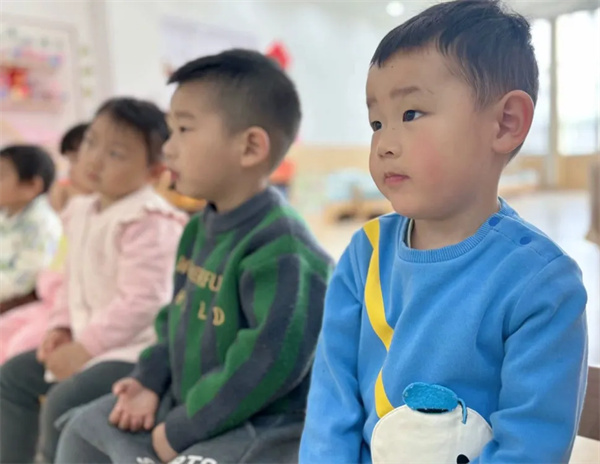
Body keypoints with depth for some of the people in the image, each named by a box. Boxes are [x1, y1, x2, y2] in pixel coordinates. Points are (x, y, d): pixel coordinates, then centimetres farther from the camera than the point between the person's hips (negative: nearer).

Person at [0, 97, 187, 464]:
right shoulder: (82, 212, 8)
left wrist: (84, 347, -21)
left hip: (136, 347, -10)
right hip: (86, 341, 10)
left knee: (63, 402, -23)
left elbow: (141, 302, -26)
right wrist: (61, 327, 3)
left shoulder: (149, 222, -22)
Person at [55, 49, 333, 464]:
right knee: (86, 431, 16)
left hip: (263, 422, -8)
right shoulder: (199, 229, 3)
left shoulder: (281, 248, -28)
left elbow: (272, 362, -31)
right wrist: (150, 381, 0)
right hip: (191, 403, 9)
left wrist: (181, 429, -21)